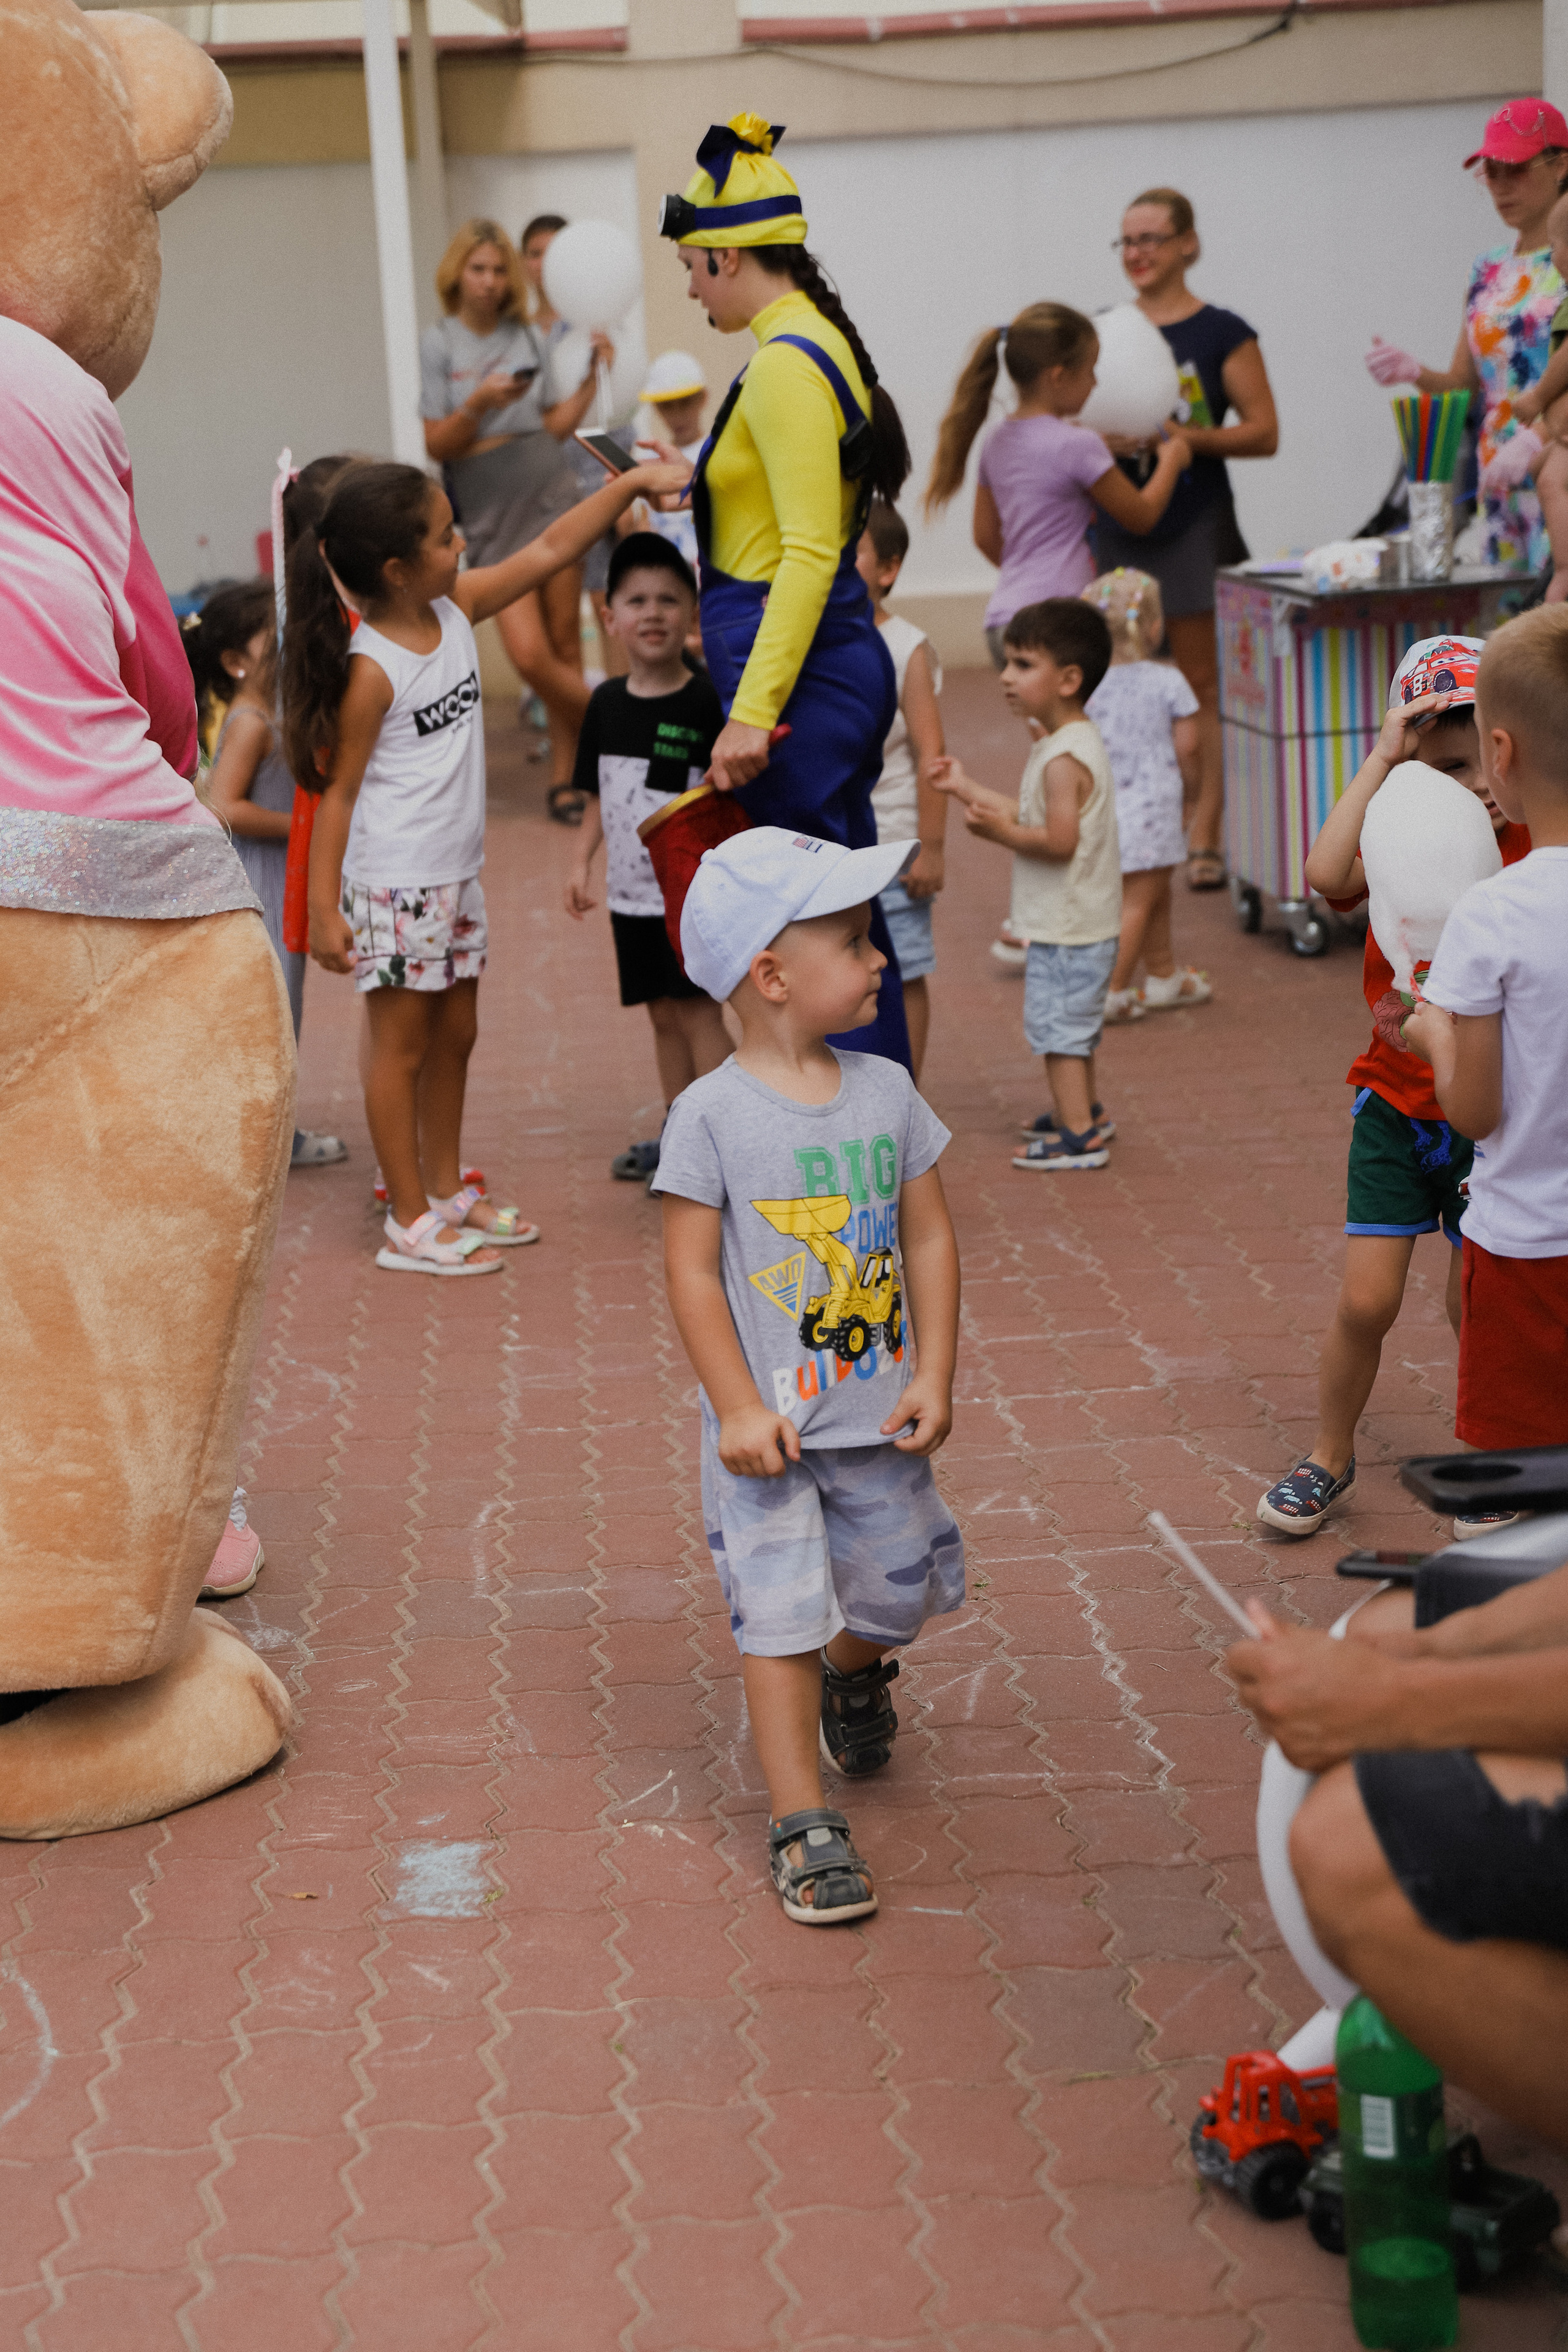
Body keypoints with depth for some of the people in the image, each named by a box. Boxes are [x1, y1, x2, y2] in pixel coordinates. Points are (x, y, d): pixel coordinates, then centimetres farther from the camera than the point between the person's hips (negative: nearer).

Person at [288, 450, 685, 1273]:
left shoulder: (457, 610, 1)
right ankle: (411, 1224, 11)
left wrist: (631, 482, 2)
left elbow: (549, 550, 7)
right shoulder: (373, 671, -20)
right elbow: (340, 789, -16)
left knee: (455, 1035, 17)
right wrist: (323, 909, -17)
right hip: (393, 886, -8)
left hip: (454, 875, 8)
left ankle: (448, 1193, 31)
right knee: (402, 1046, 2)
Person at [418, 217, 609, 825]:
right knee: (530, 655, -14)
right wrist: (479, 404, -21)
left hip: (553, 500, 3)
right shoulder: (437, 345, -1)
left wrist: (590, 379, 1)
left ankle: (565, 774, 11)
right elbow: (437, 446, -6)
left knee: (565, 643, 2)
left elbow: (556, 427, 11)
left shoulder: (529, 338, 8)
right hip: (493, 518, -3)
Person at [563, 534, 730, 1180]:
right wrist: (582, 861, 10)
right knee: (662, 1014, 14)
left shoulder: (706, 702, -12)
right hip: (632, 890, 6)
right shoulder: (607, 703, 5)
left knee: (698, 1010, -5)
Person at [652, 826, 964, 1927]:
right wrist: (738, 1408, -15)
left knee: (900, 1592, 17)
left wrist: (934, 1378, -1)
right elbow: (692, 1271, -11)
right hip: (769, 1426, -5)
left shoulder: (887, 1091, 1)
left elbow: (930, 1239, 5)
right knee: (782, 1612, -3)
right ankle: (803, 1820, 6)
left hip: (879, 1419, 5)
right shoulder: (713, 1115, -13)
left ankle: (853, 1673, 51)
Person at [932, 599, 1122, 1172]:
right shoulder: (1066, 743, 10)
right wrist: (967, 789, 14)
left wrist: (1004, 833, -30)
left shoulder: (1064, 758, -22)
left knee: (1057, 1025, -6)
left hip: (1067, 926, -11)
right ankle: (1086, 1111, 37)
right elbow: (1027, 813, 13)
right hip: (1076, 921, 11)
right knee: (1072, 1024, 23)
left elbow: (1060, 840, -27)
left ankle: (1078, 1136, -2)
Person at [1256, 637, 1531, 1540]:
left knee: (1477, 1307, 5)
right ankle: (1331, 1458, 24)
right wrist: (1384, 757, -26)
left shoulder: (1534, 849, -8)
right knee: (1366, 1301, 0)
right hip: (1396, 1103, 1)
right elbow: (1328, 874, -29)